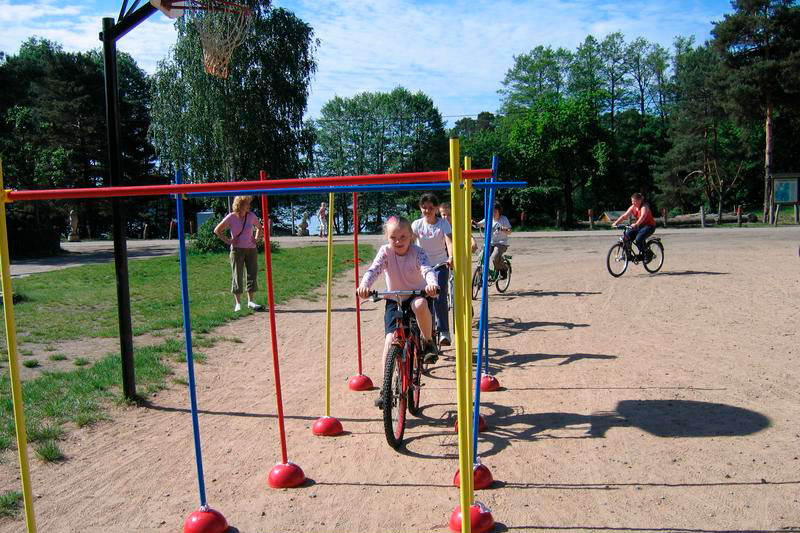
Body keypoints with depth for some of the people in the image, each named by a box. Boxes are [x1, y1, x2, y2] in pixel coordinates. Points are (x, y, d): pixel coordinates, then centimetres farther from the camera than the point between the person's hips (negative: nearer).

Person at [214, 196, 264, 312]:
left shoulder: (251, 216, 3)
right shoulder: (231, 217, -6)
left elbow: (259, 227, 22)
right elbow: (217, 230, 0)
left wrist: (256, 239, 8)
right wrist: (227, 241, -7)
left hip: (251, 249, 3)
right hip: (237, 249, -3)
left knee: (252, 274, 3)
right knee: (237, 275, 1)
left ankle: (251, 301, 13)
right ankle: (238, 303, 7)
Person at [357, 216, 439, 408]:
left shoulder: (417, 252, -13)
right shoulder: (385, 252, -9)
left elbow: (427, 269, -29)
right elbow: (373, 270, -23)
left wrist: (432, 283, -53)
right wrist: (364, 285, -45)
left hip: (416, 295, -2)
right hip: (394, 300, 2)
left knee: (420, 305, -40)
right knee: (390, 339, -13)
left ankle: (428, 342, -13)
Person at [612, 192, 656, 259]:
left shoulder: (644, 207, -20)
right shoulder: (633, 207, 0)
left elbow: (643, 216, -39)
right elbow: (624, 215, -4)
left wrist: (636, 224, -56)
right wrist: (616, 223, -18)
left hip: (649, 226, -7)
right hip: (639, 226, 7)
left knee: (639, 238, -30)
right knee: (627, 236, -14)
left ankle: (642, 254, -12)